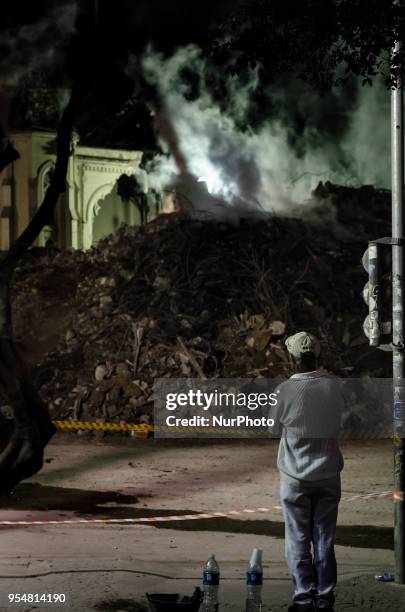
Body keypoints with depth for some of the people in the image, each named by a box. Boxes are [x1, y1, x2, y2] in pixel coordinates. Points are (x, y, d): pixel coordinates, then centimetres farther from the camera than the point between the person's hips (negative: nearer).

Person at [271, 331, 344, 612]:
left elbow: (274, 424, -1)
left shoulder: (286, 391, -16)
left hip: (296, 476, -3)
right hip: (328, 475, 3)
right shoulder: (334, 387, -8)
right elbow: (339, 419, 6)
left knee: (298, 541, 7)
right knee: (325, 539, 11)